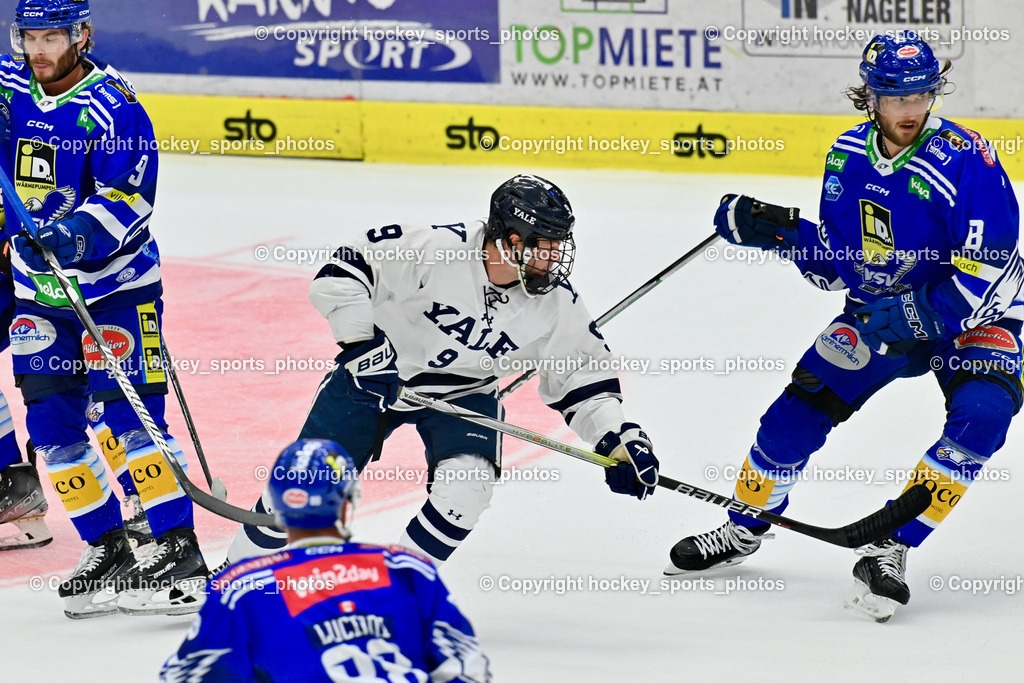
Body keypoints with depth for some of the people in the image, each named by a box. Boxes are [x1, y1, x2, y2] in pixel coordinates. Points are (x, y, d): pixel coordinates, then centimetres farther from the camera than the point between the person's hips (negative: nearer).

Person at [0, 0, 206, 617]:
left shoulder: (112, 107, -17)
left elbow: (128, 197, -24)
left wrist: (80, 235, -40)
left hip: (115, 283, -6)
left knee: (129, 414, -15)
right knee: (52, 425, 4)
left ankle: (179, 549, -16)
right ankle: (109, 549, 13)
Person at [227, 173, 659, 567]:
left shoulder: (555, 305, -16)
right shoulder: (436, 249, -30)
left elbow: (582, 371, -4)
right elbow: (344, 269, -25)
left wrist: (618, 437, -15)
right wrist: (361, 343, -30)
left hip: (465, 394, 3)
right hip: (375, 370, -3)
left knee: (465, 487, -22)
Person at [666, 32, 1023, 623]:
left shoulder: (968, 161, -25)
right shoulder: (849, 156, -5)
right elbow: (835, 263, 6)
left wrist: (913, 316, -33)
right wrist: (781, 231, -10)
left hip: (972, 320, -5)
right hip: (877, 311, 5)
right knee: (800, 410, 0)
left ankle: (889, 550, -23)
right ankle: (744, 530, 26)